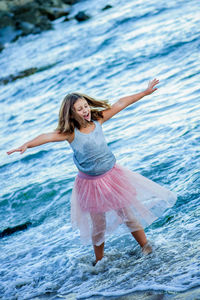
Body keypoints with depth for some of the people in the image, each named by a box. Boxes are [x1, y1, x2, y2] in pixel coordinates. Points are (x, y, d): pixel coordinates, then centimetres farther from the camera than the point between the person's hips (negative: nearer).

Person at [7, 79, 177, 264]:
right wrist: (27, 145, -55)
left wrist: (145, 92, 4)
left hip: (112, 175, 3)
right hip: (91, 183, -3)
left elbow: (120, 104, -2)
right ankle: (99, 261, 31)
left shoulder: (97, 119, -8)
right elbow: (48, 137, -37)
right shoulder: (70, 133, -20)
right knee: (98, 225, 9)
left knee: (129, 214, 12)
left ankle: (146, 247, 30)